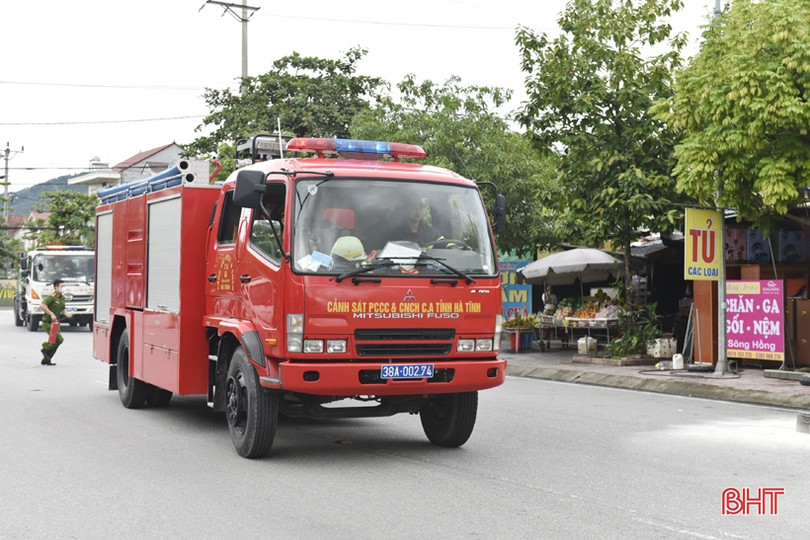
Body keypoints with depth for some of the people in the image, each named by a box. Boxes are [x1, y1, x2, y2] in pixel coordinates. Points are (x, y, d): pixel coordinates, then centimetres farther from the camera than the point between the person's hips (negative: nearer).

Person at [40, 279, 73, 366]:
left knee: (54, 341, 10)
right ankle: (45, 348, 5)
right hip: (47, 323, -8)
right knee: (59, 339, -17)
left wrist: (66, 313, 1)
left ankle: (46, 360, 22)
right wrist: (51, 314, -28)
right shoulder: (51, 297, -17)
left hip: (55, 323, 8)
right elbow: (42, 305, -29)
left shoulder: (62, 297, 9)